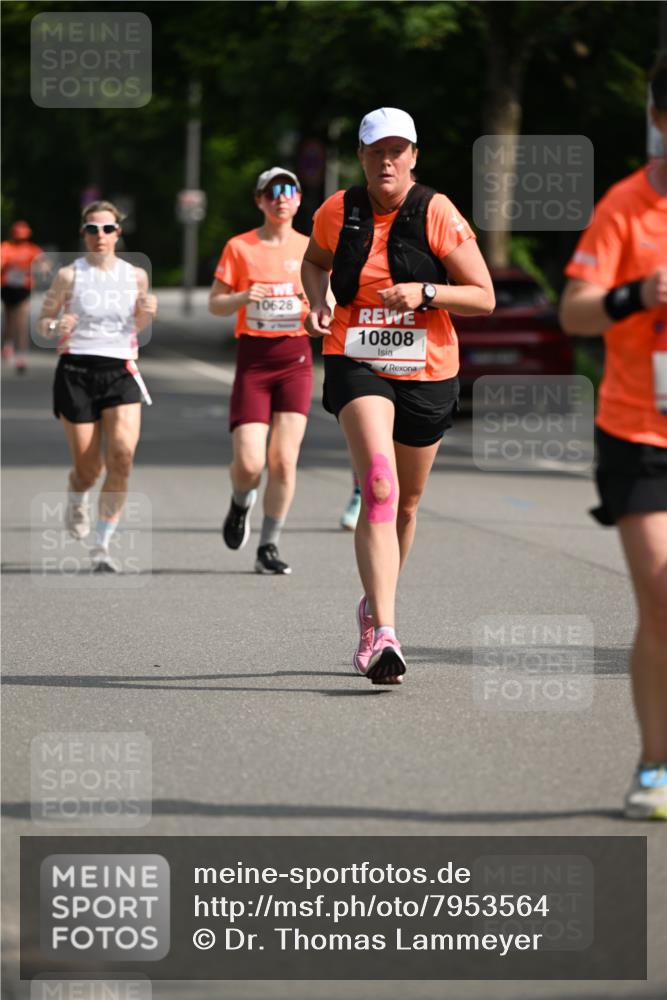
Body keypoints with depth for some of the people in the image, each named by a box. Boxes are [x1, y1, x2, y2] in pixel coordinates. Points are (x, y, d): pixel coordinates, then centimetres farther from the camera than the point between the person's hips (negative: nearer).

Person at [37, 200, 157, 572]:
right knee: (88, 467, 0)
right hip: (77, 371, -2)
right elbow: (42, 323, 7)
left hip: (121, 373, 2)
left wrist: (148, 312, -3)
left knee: (123, 455, -18)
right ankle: (77, 499, 40)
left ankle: (103, 545, -10)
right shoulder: (69, 275, 0)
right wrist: (56, 327, -16)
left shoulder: (136, 276, 7)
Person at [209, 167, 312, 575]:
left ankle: (269, 548, 4)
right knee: (249, 463, -10)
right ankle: (241, 503, 26)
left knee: (284, 460, -7)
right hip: (253, 361, -1)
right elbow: (215, 303, 3)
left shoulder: (311, 249, 7)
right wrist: (244, 297, -17)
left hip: (296, 360, 1)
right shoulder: (240, 247, 2)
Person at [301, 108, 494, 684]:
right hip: (356, 364, -1)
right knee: (378, 486, -23)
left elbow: (484, 296, -5)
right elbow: (315, 262, 21)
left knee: (406, 503, 14)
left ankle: (375, 607, 42)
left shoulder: (437, 214, -8)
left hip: (427, 373, 1)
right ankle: (384, 635, -31)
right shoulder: (338, 213, -1)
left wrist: (425, 294, -21)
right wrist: (318, 302, 1)